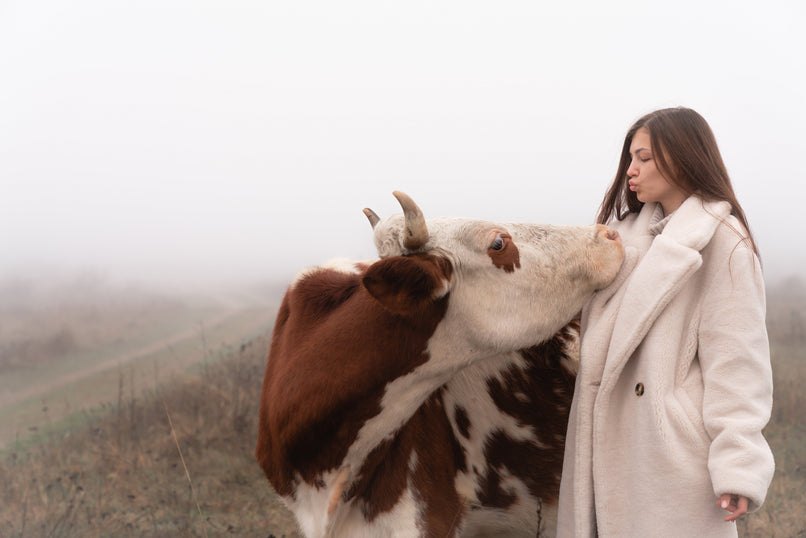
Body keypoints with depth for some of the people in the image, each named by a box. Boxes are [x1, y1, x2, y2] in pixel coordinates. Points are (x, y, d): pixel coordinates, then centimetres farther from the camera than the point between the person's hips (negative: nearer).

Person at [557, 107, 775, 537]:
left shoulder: (721, 241, -7)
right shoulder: (631, 231, 16)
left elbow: (735, 357, -12)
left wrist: (736, 468, -16)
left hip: (674, 436, -7)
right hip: (615, 436, 7)